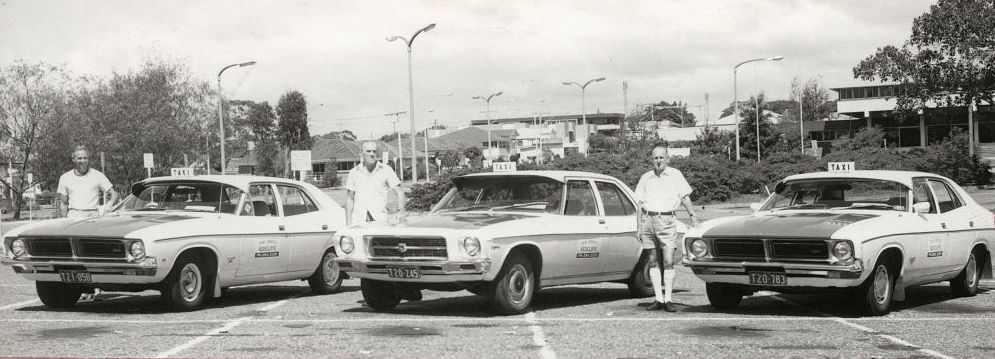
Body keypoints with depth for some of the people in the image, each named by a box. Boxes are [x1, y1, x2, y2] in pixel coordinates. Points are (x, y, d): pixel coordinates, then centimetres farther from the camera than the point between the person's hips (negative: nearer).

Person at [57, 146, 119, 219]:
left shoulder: (98, 175, 10)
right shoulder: (65, 178, 13)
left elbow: (114, 194, 10)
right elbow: (63, 204, 15)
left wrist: (109, 206, -11)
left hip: (93, 215, 0)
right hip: (73, 216, 0)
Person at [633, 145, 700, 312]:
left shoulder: (675, 175, 9)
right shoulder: (645, 178, 16)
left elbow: (685, 197, 3)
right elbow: (639, 204, 17)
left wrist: (693, 217, -10)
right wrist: (639, 228, 11)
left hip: (666, 220, -3)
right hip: (648, 220, 3)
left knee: (668, 262, -8)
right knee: (653, 261, 3)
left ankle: (668, 300, -6)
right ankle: (658, 299, 6)